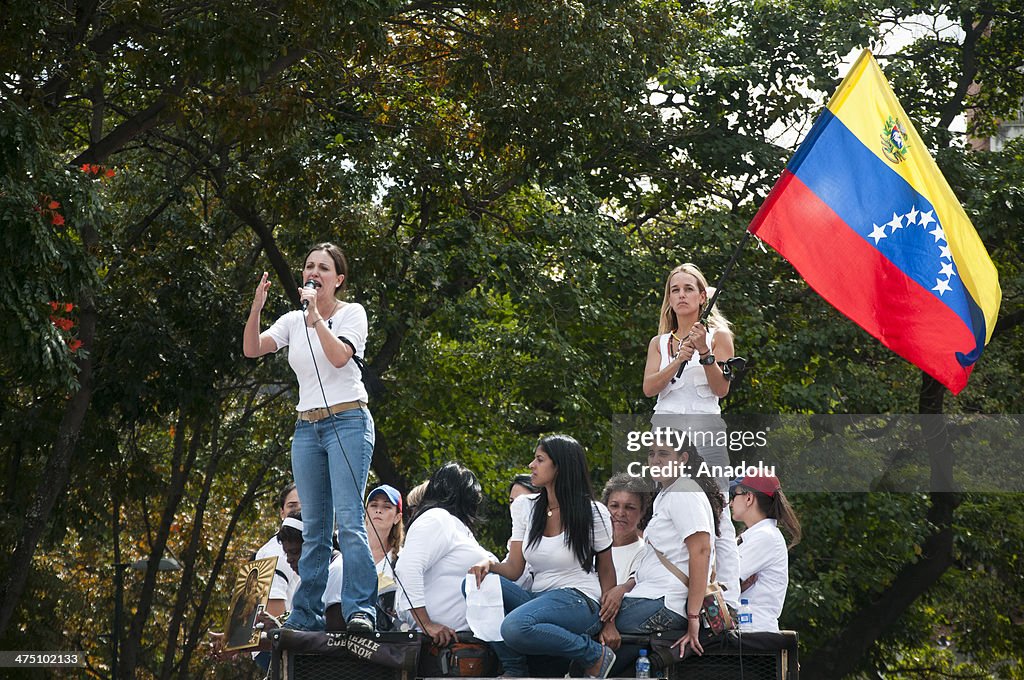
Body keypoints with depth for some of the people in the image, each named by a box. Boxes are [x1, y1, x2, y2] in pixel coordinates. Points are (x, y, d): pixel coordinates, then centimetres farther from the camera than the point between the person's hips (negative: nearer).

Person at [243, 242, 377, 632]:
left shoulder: (351, 313, 2)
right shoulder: (293, 321, 15)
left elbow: (339, 356, -16)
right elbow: (251, 349, 3)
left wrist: (316, 315, -14)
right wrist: (256, 308, -10)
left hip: (347, 421, -5)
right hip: (307, 427, 5)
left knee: (348, 519, -16)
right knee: (314, 528, 6)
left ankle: (360, 610, -20)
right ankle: (305, 616, 7)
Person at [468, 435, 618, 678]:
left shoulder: (593, 513, -4)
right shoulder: (525, 506, 9)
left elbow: (606, 571, 3)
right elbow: (514, 569, 5)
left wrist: (609, 624, -2)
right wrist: (490, 565, -17)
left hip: (579, 602, -6)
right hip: (538, 598, 6)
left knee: (515, 628, -35)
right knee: (476, 583, -19)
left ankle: (595, 656, -12)